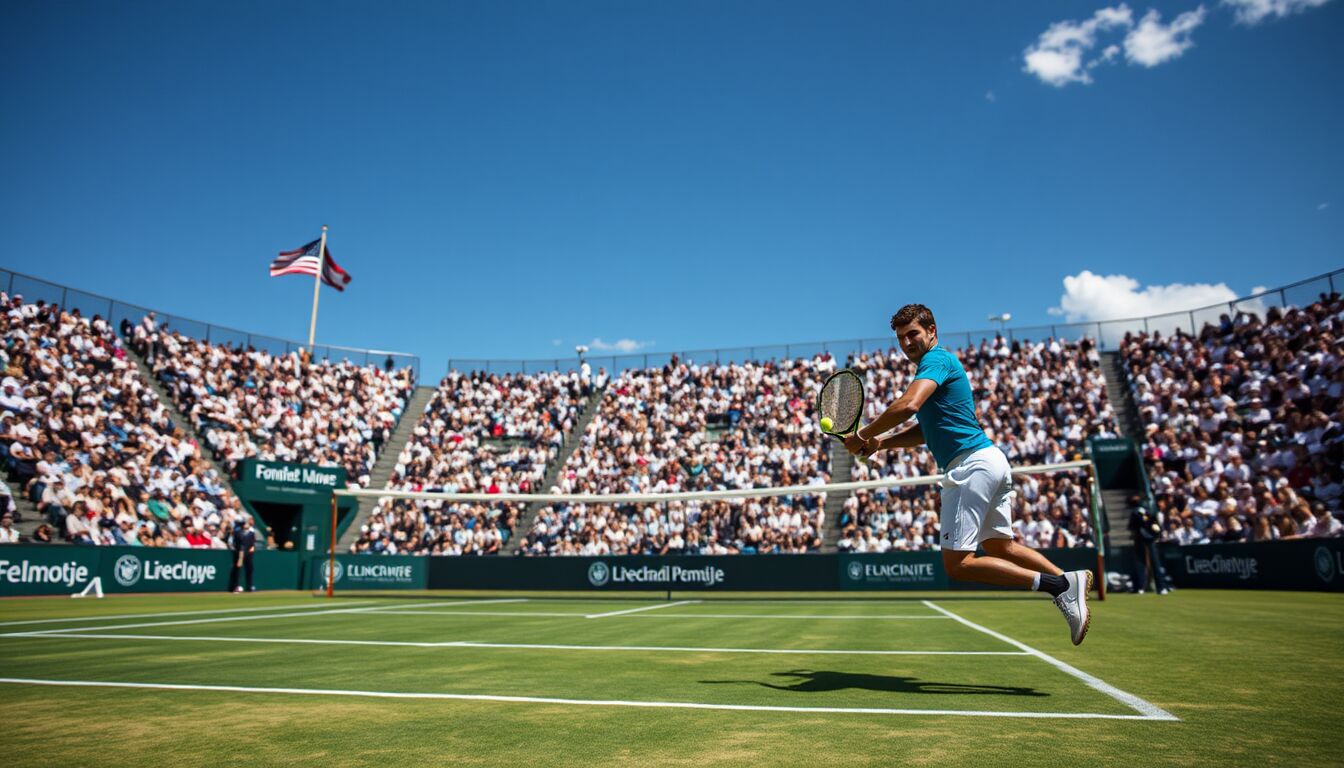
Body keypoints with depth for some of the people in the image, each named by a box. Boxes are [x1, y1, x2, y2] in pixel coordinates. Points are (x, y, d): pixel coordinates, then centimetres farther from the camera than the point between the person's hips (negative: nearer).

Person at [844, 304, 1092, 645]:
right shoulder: (939, 363, 22)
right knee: (1001, 547, 19)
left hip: (972, 464, -11)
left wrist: (863, 434, -15)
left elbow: (907, 405, -27)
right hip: (992, 461, 11)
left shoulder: (937, 360, -8)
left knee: (958, 563, -9)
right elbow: (927, 431, 24)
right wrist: (880, 443, 10)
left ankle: (1059, 585, -11)